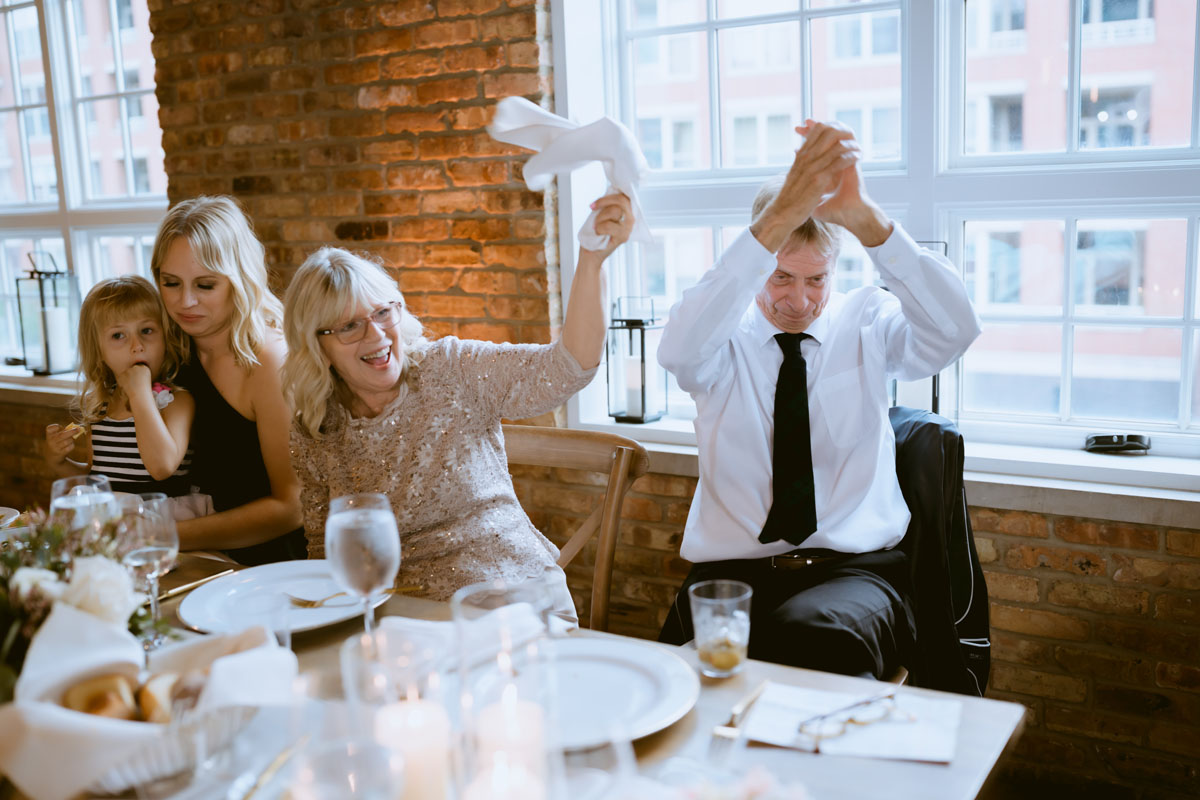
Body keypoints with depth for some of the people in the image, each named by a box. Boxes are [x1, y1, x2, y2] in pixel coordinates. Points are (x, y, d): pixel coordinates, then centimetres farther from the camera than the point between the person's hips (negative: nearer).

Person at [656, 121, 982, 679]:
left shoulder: (866, 324, 10)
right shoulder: (726, 339, 6)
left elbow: (954, 329, -11)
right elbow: (680, 349, -19)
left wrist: (865, 219, -24)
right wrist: (780, 218, -27)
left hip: (855, 569, 1)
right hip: (733, 569, 0)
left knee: (815, 633, -35)